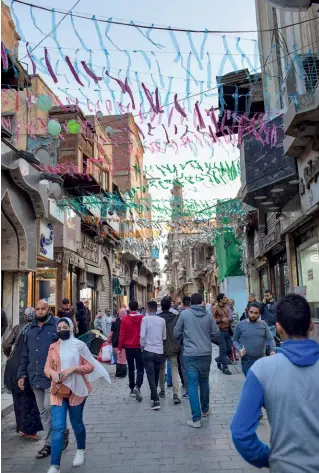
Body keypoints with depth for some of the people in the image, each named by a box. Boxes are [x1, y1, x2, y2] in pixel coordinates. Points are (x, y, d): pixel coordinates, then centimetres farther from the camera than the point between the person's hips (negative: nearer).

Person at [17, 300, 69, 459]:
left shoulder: (57, 325, -6)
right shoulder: (30, 330, 13)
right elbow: (25, 355, 18)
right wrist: (22, 374, 12)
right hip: (35, 378, 6)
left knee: (49, 408, -8)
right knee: (43, 412, 12)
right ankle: (49, 443, 24)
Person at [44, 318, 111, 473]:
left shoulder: (79, 345, -5)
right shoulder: (53, 347, 3)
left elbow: (90, 366, -6)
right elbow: (47, 368, 5)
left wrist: (73, 368, -20)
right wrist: (52, 372, -18)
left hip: (76, 390, -1)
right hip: (58, 391, 2)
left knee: (77, 424, 15)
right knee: (57, 427, -6)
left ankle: (81, 450, 41)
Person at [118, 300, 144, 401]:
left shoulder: (125, 319, -7)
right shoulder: (142, 319, -9)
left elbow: (122, 335, -5)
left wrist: (120, 348, 4)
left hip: (129, 348, 1)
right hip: (139, 347, -1)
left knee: (131, 369, 15)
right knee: (140, 369, 4)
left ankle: (132, 389, 21)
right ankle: (137, 386, -16)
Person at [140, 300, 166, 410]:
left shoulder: (145, 319, -8)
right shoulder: (162, 320, 1)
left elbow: (142, 335, -12)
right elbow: (164, 337, 6)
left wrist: (142, 346, 3)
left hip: (148, 351, -4)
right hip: (159, 351, 4)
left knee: (151, 376, -2)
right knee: (156, 376, 18)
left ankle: (156, 400, -12)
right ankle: (153, 396, 32)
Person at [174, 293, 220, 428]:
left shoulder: (184, 314, -5)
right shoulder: (208, 315, -1)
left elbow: (176, 333, 2)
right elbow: (216, 334, 3)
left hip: (190, 354, -3)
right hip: (206, 354, 3)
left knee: (192, 385, 1)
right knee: (204, 382, 20)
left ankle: (196, 419, -1)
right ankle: (205, 410, 36)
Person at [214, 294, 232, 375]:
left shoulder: (226, 308, 15)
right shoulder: (216, 309, -8)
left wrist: (229, 321, 15)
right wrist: (221, 320, -23)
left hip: (227, 330, 8)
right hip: (220, 331, -7)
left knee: (229, 349, 9)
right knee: (223, 349, -4)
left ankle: (219, 359, 32)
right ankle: (225, 367, 4)